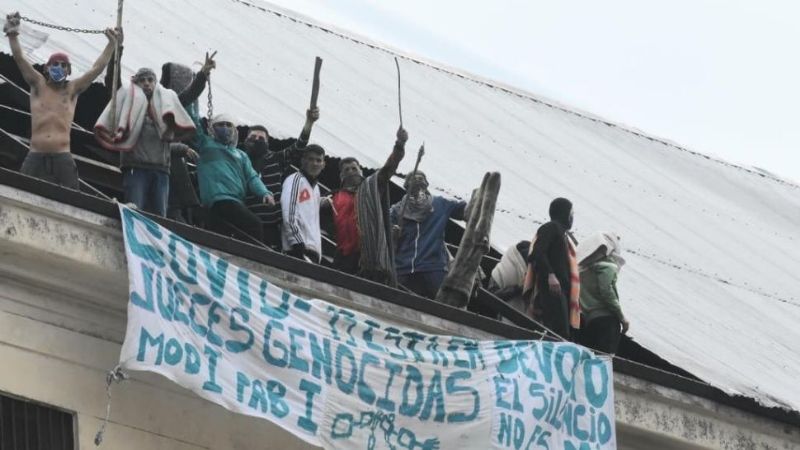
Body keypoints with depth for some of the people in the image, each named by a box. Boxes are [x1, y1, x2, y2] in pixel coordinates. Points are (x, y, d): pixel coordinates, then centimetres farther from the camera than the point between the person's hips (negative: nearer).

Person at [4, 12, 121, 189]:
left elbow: (97, 68, 10)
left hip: (62, 158, 0)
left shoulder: (72, 89, 11)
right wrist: (13, 35, -14)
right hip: (36, 157, 0)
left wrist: (112, 44, 6)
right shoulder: (38, 85, 9)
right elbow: (20, 59, -1)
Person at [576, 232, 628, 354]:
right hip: (605, 317, -8)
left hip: (588, 319, 8)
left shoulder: (585, 266, 18)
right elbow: (607, 292, -15)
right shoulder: (607, 266, -5)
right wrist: (622, 318, -10)